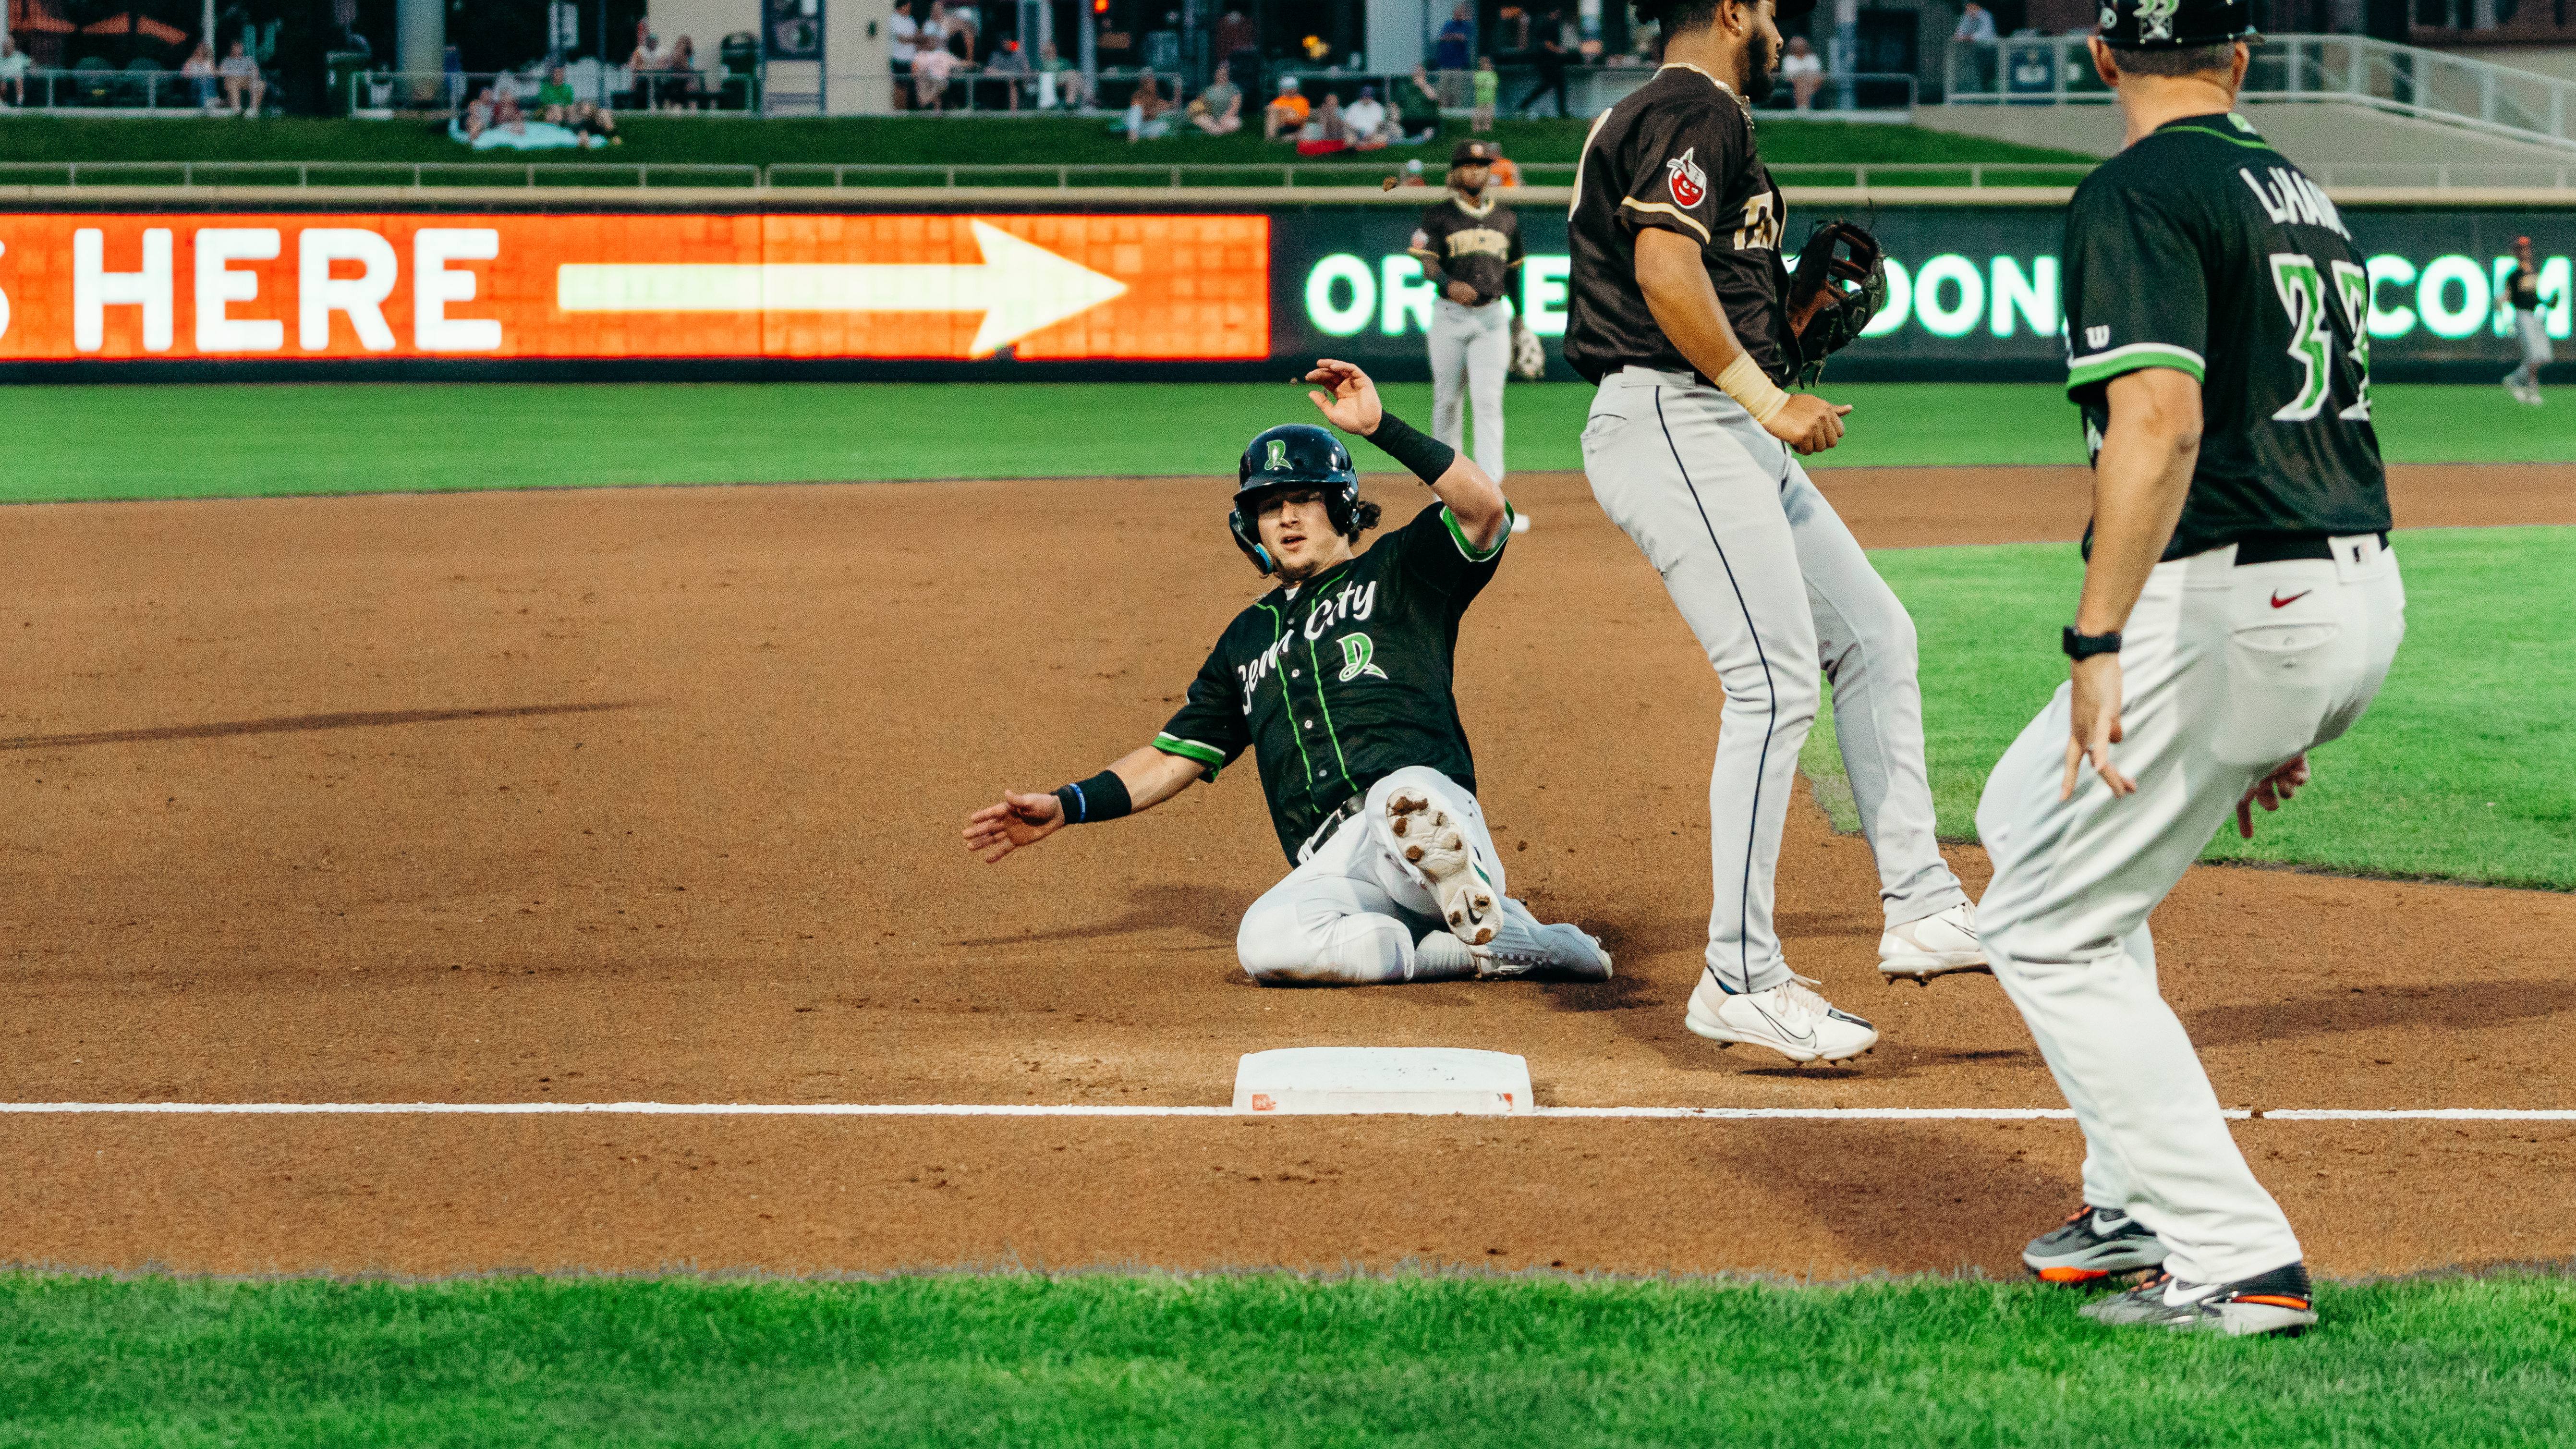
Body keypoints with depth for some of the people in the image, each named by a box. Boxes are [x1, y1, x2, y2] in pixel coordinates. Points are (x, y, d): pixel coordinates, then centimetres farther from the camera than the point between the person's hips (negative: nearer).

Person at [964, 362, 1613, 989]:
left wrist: (1381, 427, -10)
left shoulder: (1399, 573, 16)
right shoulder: (1248, 640, 31)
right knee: (1267, 941, -33)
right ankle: (1507, 949, -21)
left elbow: (1485, 507, -4)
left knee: (1404, 800, -44)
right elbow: (1171, 757, 31)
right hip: (1335, 869, 5)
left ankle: (1481, 917, -18)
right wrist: (1065, 807, 19)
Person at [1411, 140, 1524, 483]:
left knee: (1488, 399, -10)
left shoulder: (1506, 219, 12)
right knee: (1447, 400, 4)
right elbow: (1427, 262, -12)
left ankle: (1490, 484, -15)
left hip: (1492, 316, 1)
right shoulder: (1438, 216, 1)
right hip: (1450, 315, -1)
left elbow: (1514, 272, 19)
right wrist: (1449, 283, -33)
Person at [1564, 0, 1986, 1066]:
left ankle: (1918, 907, 13)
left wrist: (1799, 320, 18)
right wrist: (1767, 398, -20)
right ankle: (1741, 980, -13)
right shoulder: (1697, 114, -9)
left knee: (1874, 635, 12)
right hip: (1672, 428, -11)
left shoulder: (1654, 118, 23)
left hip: (1726, 434, 11)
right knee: (1778, 680, -15)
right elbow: (1665, 270, -23)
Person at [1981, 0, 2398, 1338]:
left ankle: (2238, 1262, -4)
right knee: (2026, 816, 25)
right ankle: (2142, 1197, 25)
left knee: (2045, 928, 1)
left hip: (2227, 602, -9)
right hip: (2364, 596, 9)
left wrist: (2097, 644, -26)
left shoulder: (2137, 195, -10)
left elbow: (2161, 423, -24)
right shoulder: (2303, 196, 19)